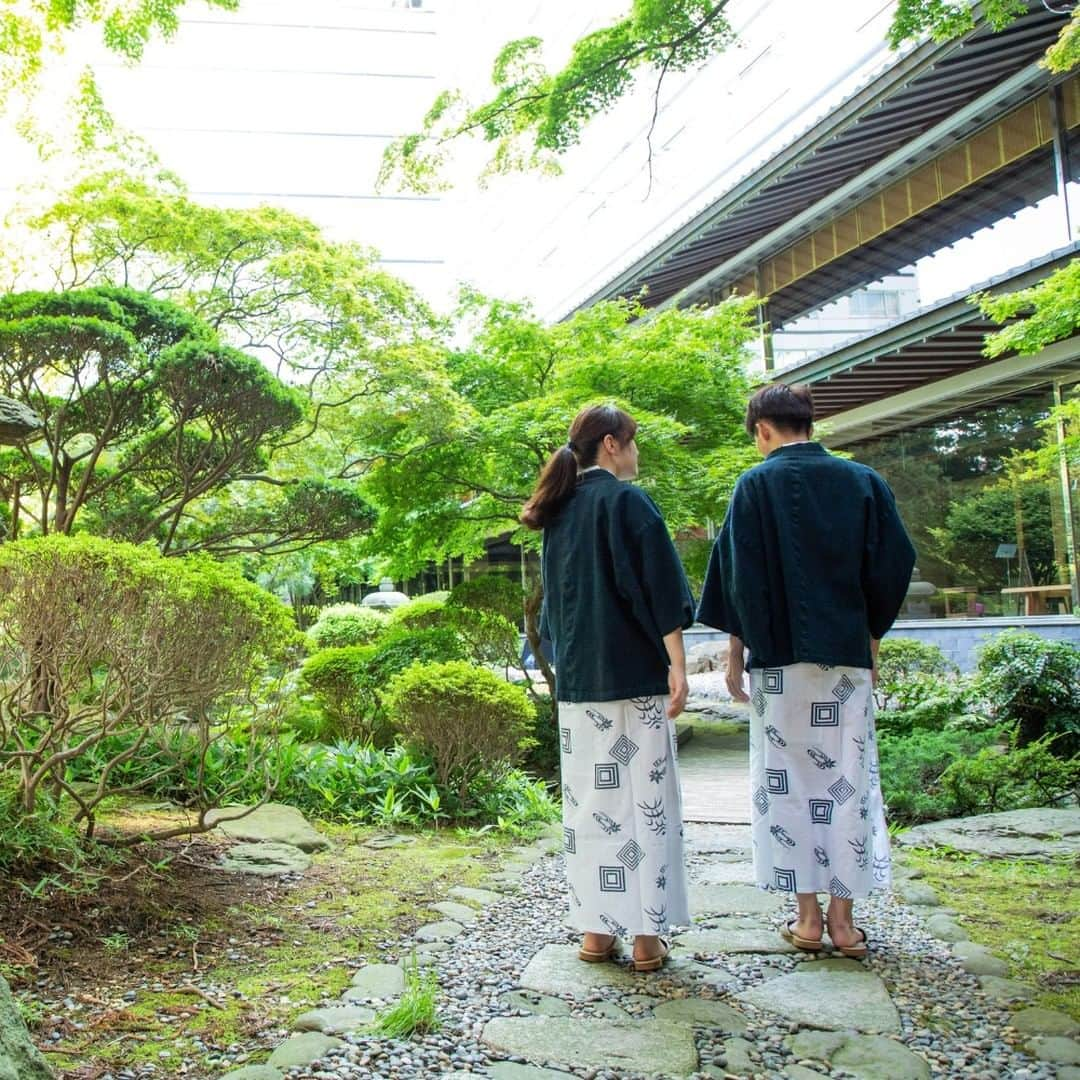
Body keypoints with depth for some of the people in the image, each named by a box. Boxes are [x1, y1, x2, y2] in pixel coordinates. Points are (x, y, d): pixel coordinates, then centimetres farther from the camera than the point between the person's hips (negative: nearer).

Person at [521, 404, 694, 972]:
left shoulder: (559, 512, 13)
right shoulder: (627, 501, -7)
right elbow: (660, 588, -14)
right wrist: (676, 666, -14)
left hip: (577, 677, 6)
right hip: (634, 674, -6)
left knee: (590, 798, 8)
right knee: (644, 796, -1)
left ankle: (596, 930, 12)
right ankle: (646, 934, 2)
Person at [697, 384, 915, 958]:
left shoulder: (756, 485, -4)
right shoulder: (862, 481, 5)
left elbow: (741, 577, -6)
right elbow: (893, 565, 5)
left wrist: (735, 652, 0)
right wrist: (871, 640, 13)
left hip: (780, 655, -2)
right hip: (847, 654, 3)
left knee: (789, 783, 5)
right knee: (847, 779, 7)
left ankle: (808, 917, 8)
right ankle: (842, 916, 10)